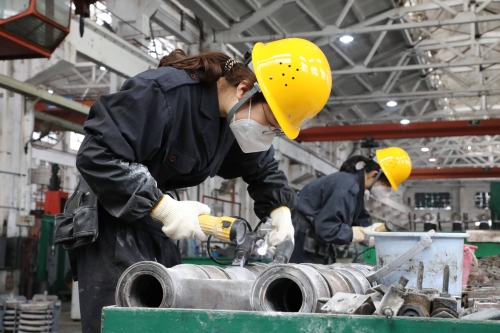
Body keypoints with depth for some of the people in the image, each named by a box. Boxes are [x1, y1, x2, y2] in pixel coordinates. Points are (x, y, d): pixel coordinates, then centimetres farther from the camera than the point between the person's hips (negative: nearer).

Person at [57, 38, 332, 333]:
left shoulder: (239, 117, -2)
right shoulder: (164, 92, -28)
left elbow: (264, 170, 14)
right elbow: (96, 157, -30)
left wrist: (281, 210, -5)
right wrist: (165, 207, -31)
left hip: (152, 220, 8)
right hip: (111, 218, -8)